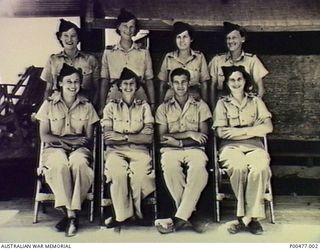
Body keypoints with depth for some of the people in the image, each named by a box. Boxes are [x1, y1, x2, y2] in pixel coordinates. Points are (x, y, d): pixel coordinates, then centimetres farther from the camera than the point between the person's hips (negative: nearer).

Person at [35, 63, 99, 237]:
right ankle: (71, 214, -30)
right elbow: (44, 136, 1)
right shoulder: (49, 105, 7)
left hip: (78, 149, 1)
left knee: (79, 163, -36)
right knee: (60, 164, -37)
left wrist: (65, 141, -11)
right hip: (54, 149, 0)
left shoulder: (86, 106, 10)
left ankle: (70, 213, -31)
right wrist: (68, 140, -13)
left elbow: (89, 137, 5)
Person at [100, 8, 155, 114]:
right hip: (114, 99, 0)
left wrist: (152, 105, 2)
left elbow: (149, 81, 8)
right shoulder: (108, 52, 7)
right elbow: (104, 81, 8)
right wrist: (102, 107, 3)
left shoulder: (144, 52, 6)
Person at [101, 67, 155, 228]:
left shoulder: (144, 107, 17)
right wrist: (135, 136, -5)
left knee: (140, 171, -33)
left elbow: (148, 137, 3)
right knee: (118, 171, -35)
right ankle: (123, 214, -23)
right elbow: (107, 138, 2)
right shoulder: (111, 107, 16)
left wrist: (122, 136, -5)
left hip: (139, 150, 1)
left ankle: (133, 211, -15)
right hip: (116, 151, 0)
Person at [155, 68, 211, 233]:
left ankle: (180, 218, -31)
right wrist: (189, 134, -7)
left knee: (199, 169, -36)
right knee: (169, 168, -36)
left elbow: (204, 137, 4)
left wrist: (176, 139, -7)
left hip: (194, 149, 0)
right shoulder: (164, 108, 16)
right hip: (171, 150, 0)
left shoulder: (200, 106, 15)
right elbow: (162, 137, 3)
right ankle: (191, 214, -25)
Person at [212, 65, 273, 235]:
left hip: (254, 146, 1)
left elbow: (268, 127, 5)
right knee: (238, 167, -36)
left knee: (261, 167, -34)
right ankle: (252, 216, -23)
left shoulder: (256, 102, 19)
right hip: (231, 146, -1)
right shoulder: (222, 103, 15)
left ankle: (246, 217, -28)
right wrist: (254, 129, -2)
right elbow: (221, 132, 0)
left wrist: (240, 130, -5)